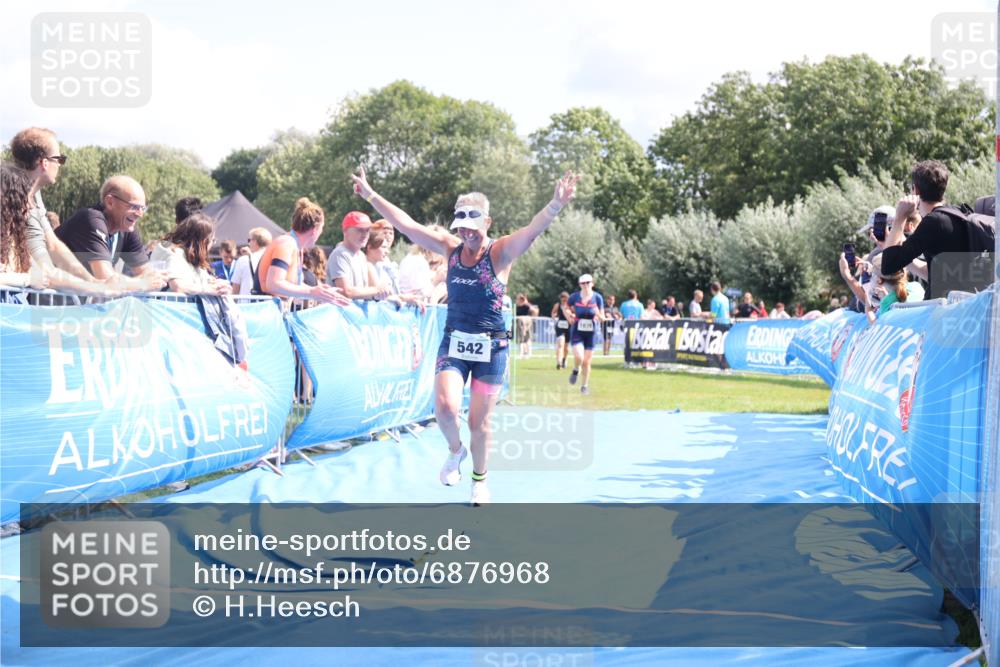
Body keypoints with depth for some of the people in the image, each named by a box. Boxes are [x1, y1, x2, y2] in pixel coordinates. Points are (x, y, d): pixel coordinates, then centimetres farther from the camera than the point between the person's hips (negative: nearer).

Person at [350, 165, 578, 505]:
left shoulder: (500, 252, -9)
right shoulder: (451, 248, 2)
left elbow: (532, 230, -28)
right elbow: (405, 224, 5)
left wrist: (555, 206, -47)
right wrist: (370, 195, 3)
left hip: (491, 347, -2)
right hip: (454, 342, 2)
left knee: (479, 421, 5)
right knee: (445, 407, -18)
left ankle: (480, 480, 29)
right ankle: (455, 450, 15)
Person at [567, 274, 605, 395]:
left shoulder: (597, 298, -3)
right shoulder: (574, 297, -4)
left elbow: (602, 319, 1)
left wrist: (598, 314, -20)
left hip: (591, 333, 1)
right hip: (577, 332, -1)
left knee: (586, 362, 4)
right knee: (579, 357, -22)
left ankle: (584, 386, 22)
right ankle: (575, 371, 13)